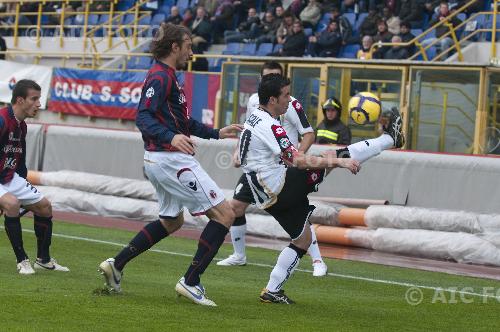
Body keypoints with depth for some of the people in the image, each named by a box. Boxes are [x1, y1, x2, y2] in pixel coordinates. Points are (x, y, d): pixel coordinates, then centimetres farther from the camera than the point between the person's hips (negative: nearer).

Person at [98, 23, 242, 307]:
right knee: (224, 215, -8)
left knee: (171, 221, 28)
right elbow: (143, 117, -26)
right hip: (171, 159, -11)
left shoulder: (167, 76, 18)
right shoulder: (161, 77, -14)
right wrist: (171, 137, -41)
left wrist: (216, 133, 29)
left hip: (161, 160, 11)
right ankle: (191, 282, -7)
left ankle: (117, 264, 26)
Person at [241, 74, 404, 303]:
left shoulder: (254, 120, 13)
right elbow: (298, 161, -25)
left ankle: (272, 291, 15)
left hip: (270, 197, 10)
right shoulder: (270, 127, -19)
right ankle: (390, 138, -3)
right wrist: (338, 161, -24)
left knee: (303, 239, 18)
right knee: (332, 155, -11)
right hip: (283, 187, -10)